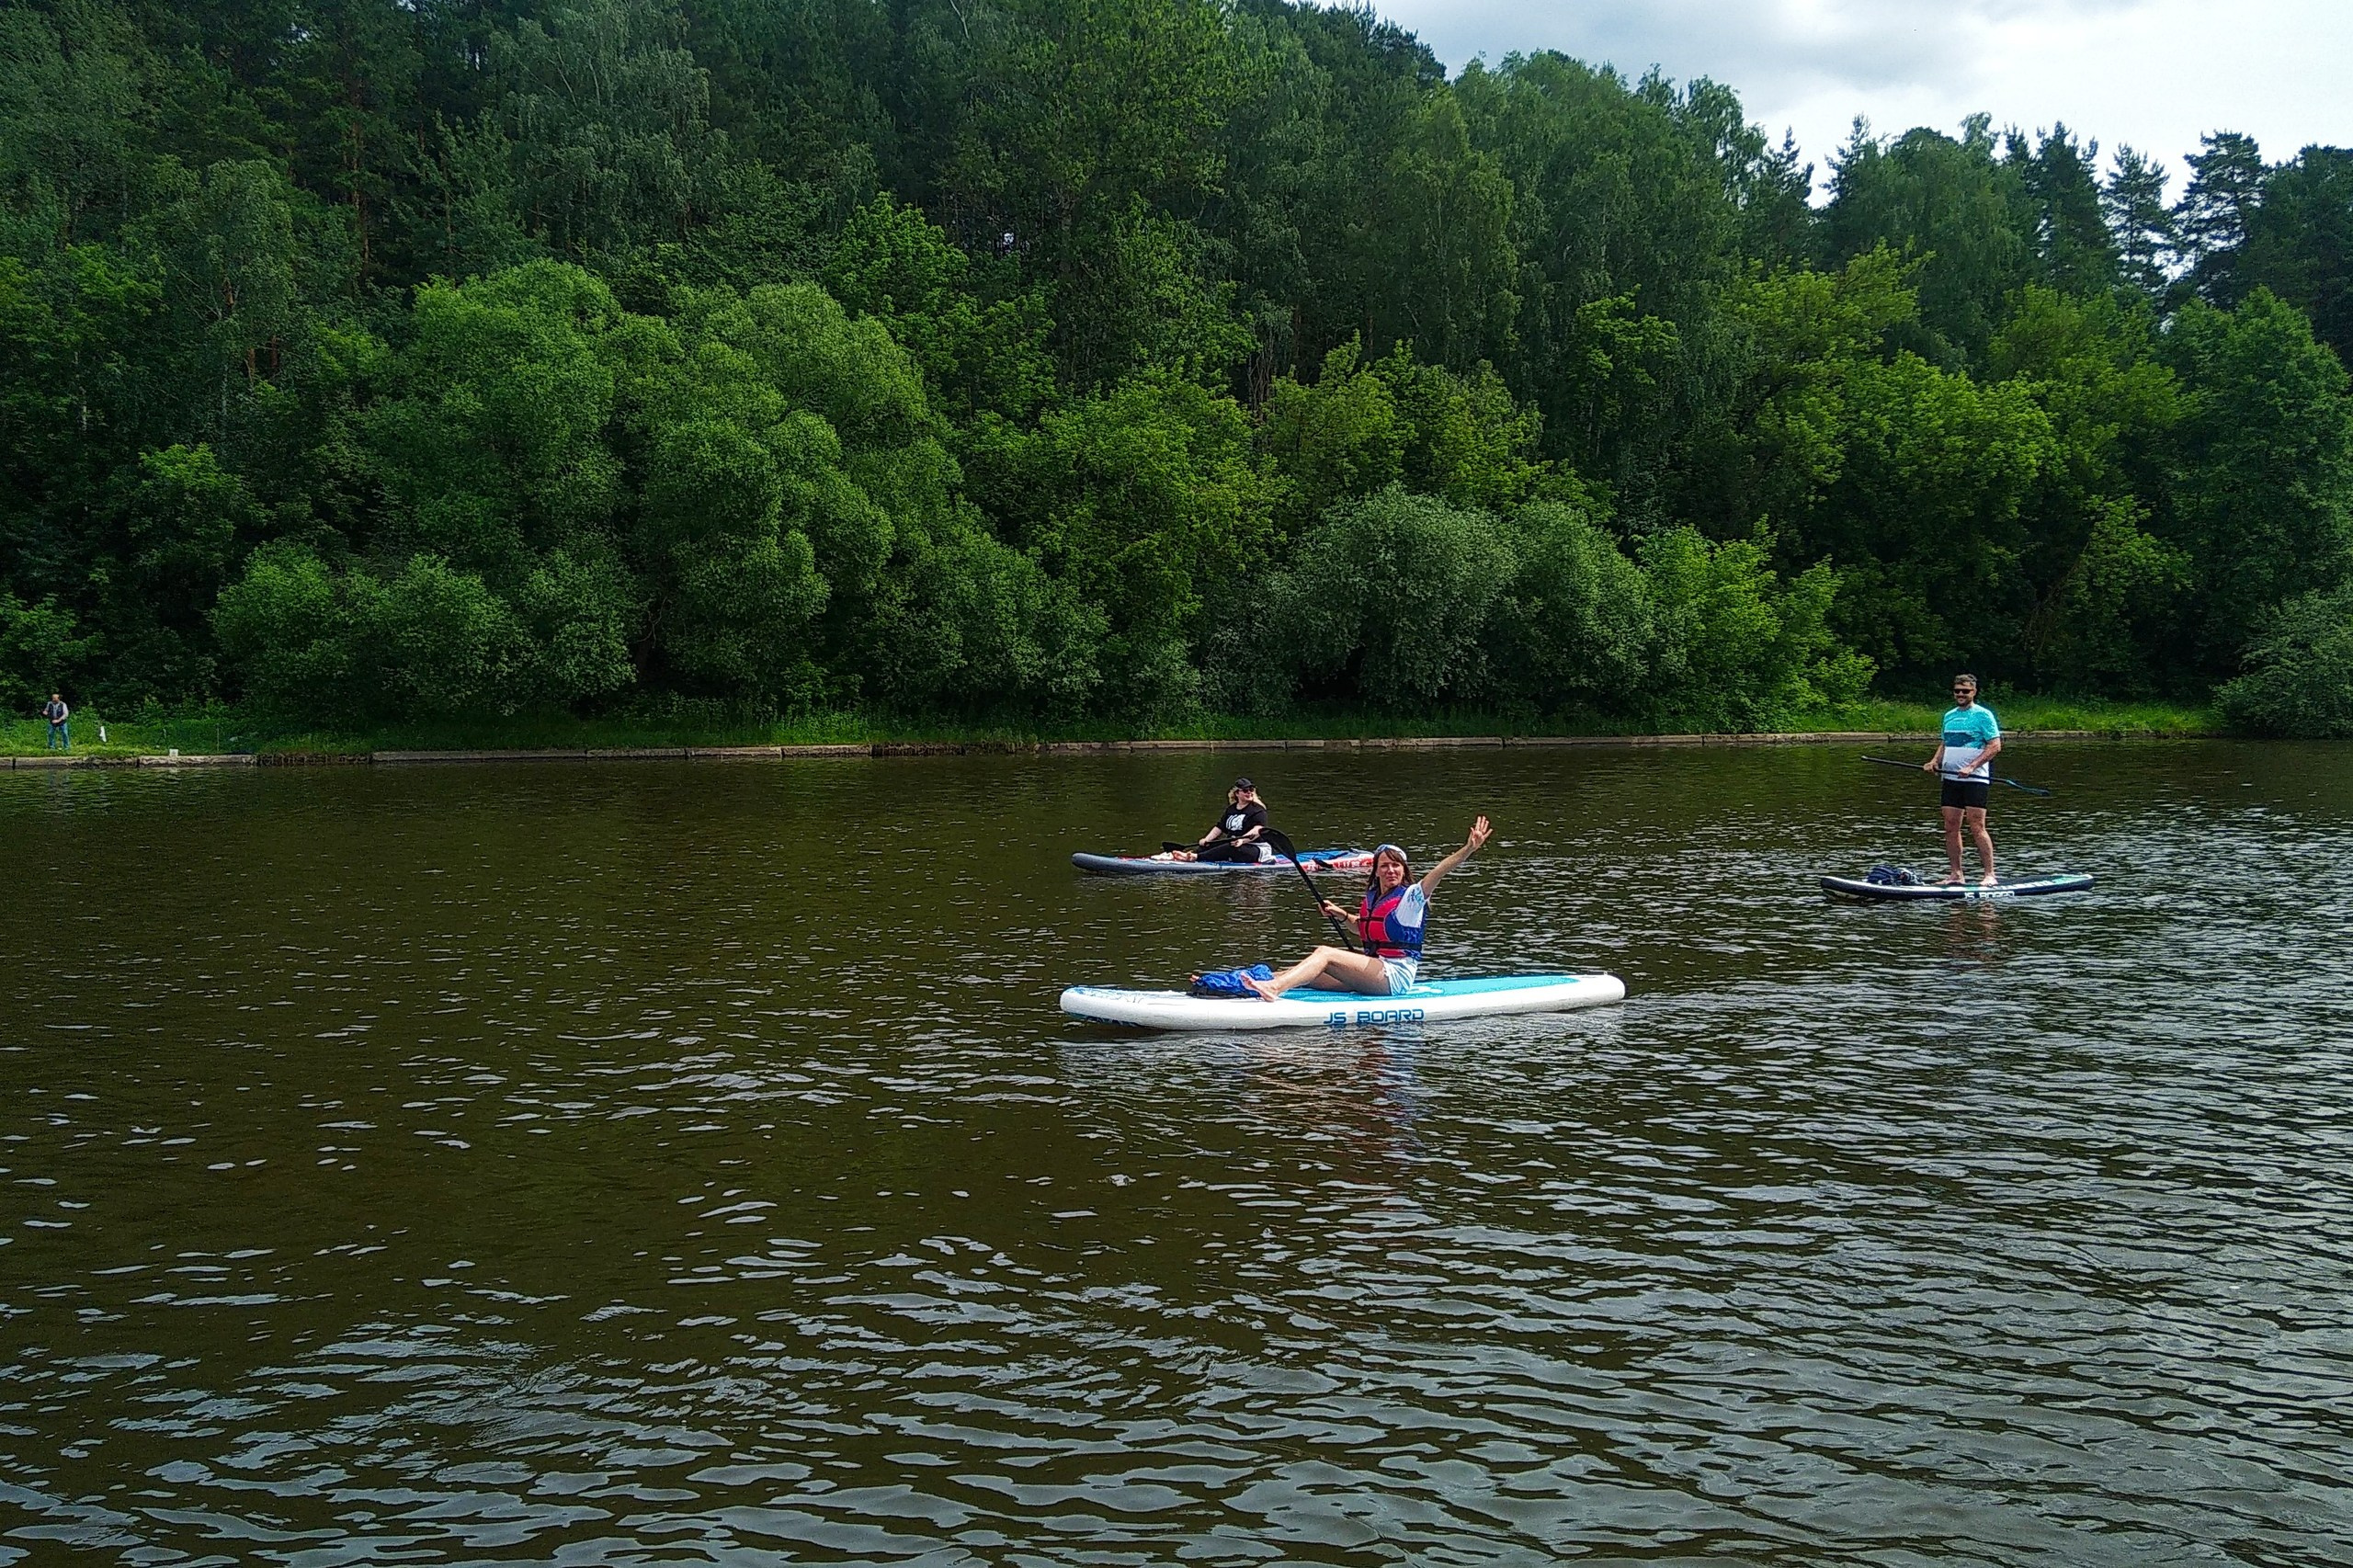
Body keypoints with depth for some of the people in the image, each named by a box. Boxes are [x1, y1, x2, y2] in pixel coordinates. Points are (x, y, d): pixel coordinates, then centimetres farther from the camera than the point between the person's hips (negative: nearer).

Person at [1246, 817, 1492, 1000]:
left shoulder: (1410, 897, -7)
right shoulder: (1371, 897, 15)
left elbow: (1437, 873, -23)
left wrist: (1469, 849, -37)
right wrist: (1342, 915, 15)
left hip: (1396, 975, -8)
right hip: (1374, 972, 8)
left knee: (1325, 954, -23)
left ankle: (1273, 987, -39)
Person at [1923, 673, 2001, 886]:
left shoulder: (1983, 715, -4)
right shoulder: (1949, 716, 17)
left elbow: (1995, 746, -10)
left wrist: (1971, 767, -19)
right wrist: (1934, 762, 4)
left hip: (1975, 779, -7)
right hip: (1951, 779, 7)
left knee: (1976, 828, -11)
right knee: (1951, 827, 5)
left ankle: (1989, 875, -8)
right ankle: (1955, 874, 11)